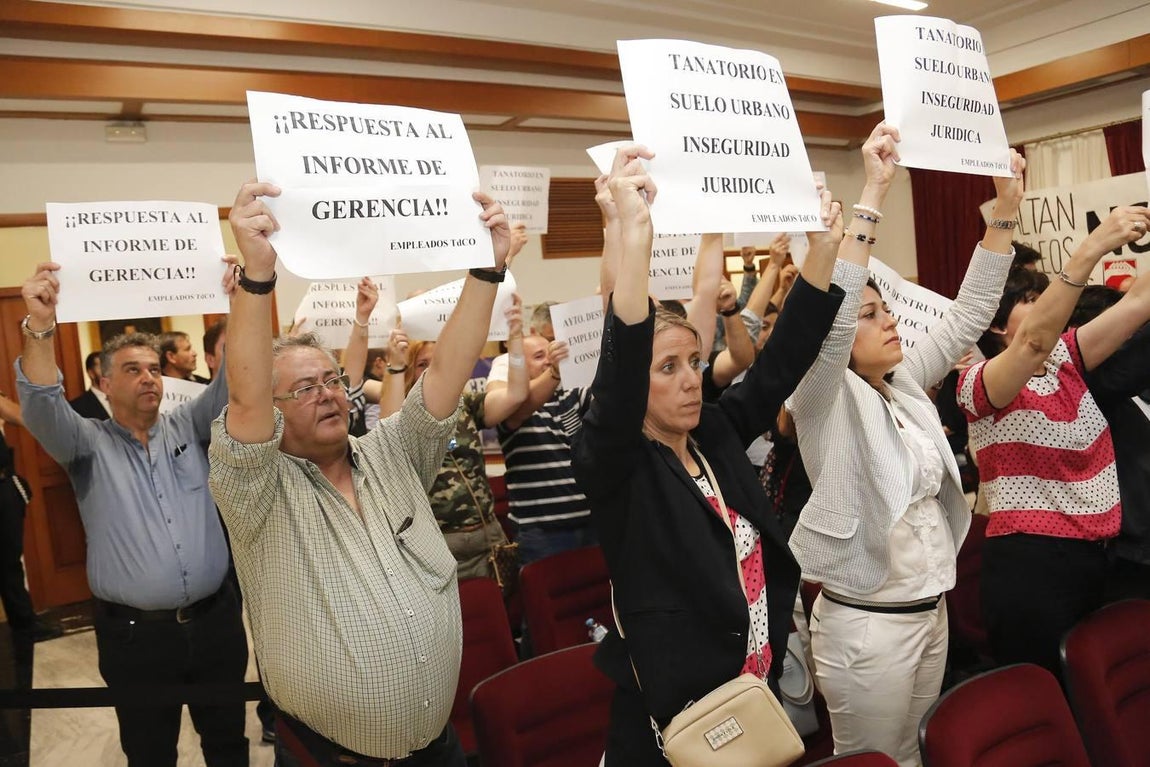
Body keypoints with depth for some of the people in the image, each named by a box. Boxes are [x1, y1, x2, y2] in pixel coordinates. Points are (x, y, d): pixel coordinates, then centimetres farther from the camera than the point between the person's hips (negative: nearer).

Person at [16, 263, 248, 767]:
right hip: (134, 632, -2)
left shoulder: (187, 427, 7)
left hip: (215, 619, 2)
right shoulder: (87, 443, 1)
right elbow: (42, 409, -18)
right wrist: (40, 328, -33)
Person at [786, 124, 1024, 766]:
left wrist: (1006, 211, 2)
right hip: (866, 623, -7)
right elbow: (830, 312, -32)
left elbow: (968, 315, 8)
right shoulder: (825, 400, -15)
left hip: (932, 610, 7)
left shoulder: (905, 385, 5)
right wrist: (873, 194, -34)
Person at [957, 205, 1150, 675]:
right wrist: (1092, 248, -37)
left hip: (1097, 559, 7)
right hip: (1030, 567, -7)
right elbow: (1034, 341, -31)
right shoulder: (977, 385, -12)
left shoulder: (1067, 361, 9)